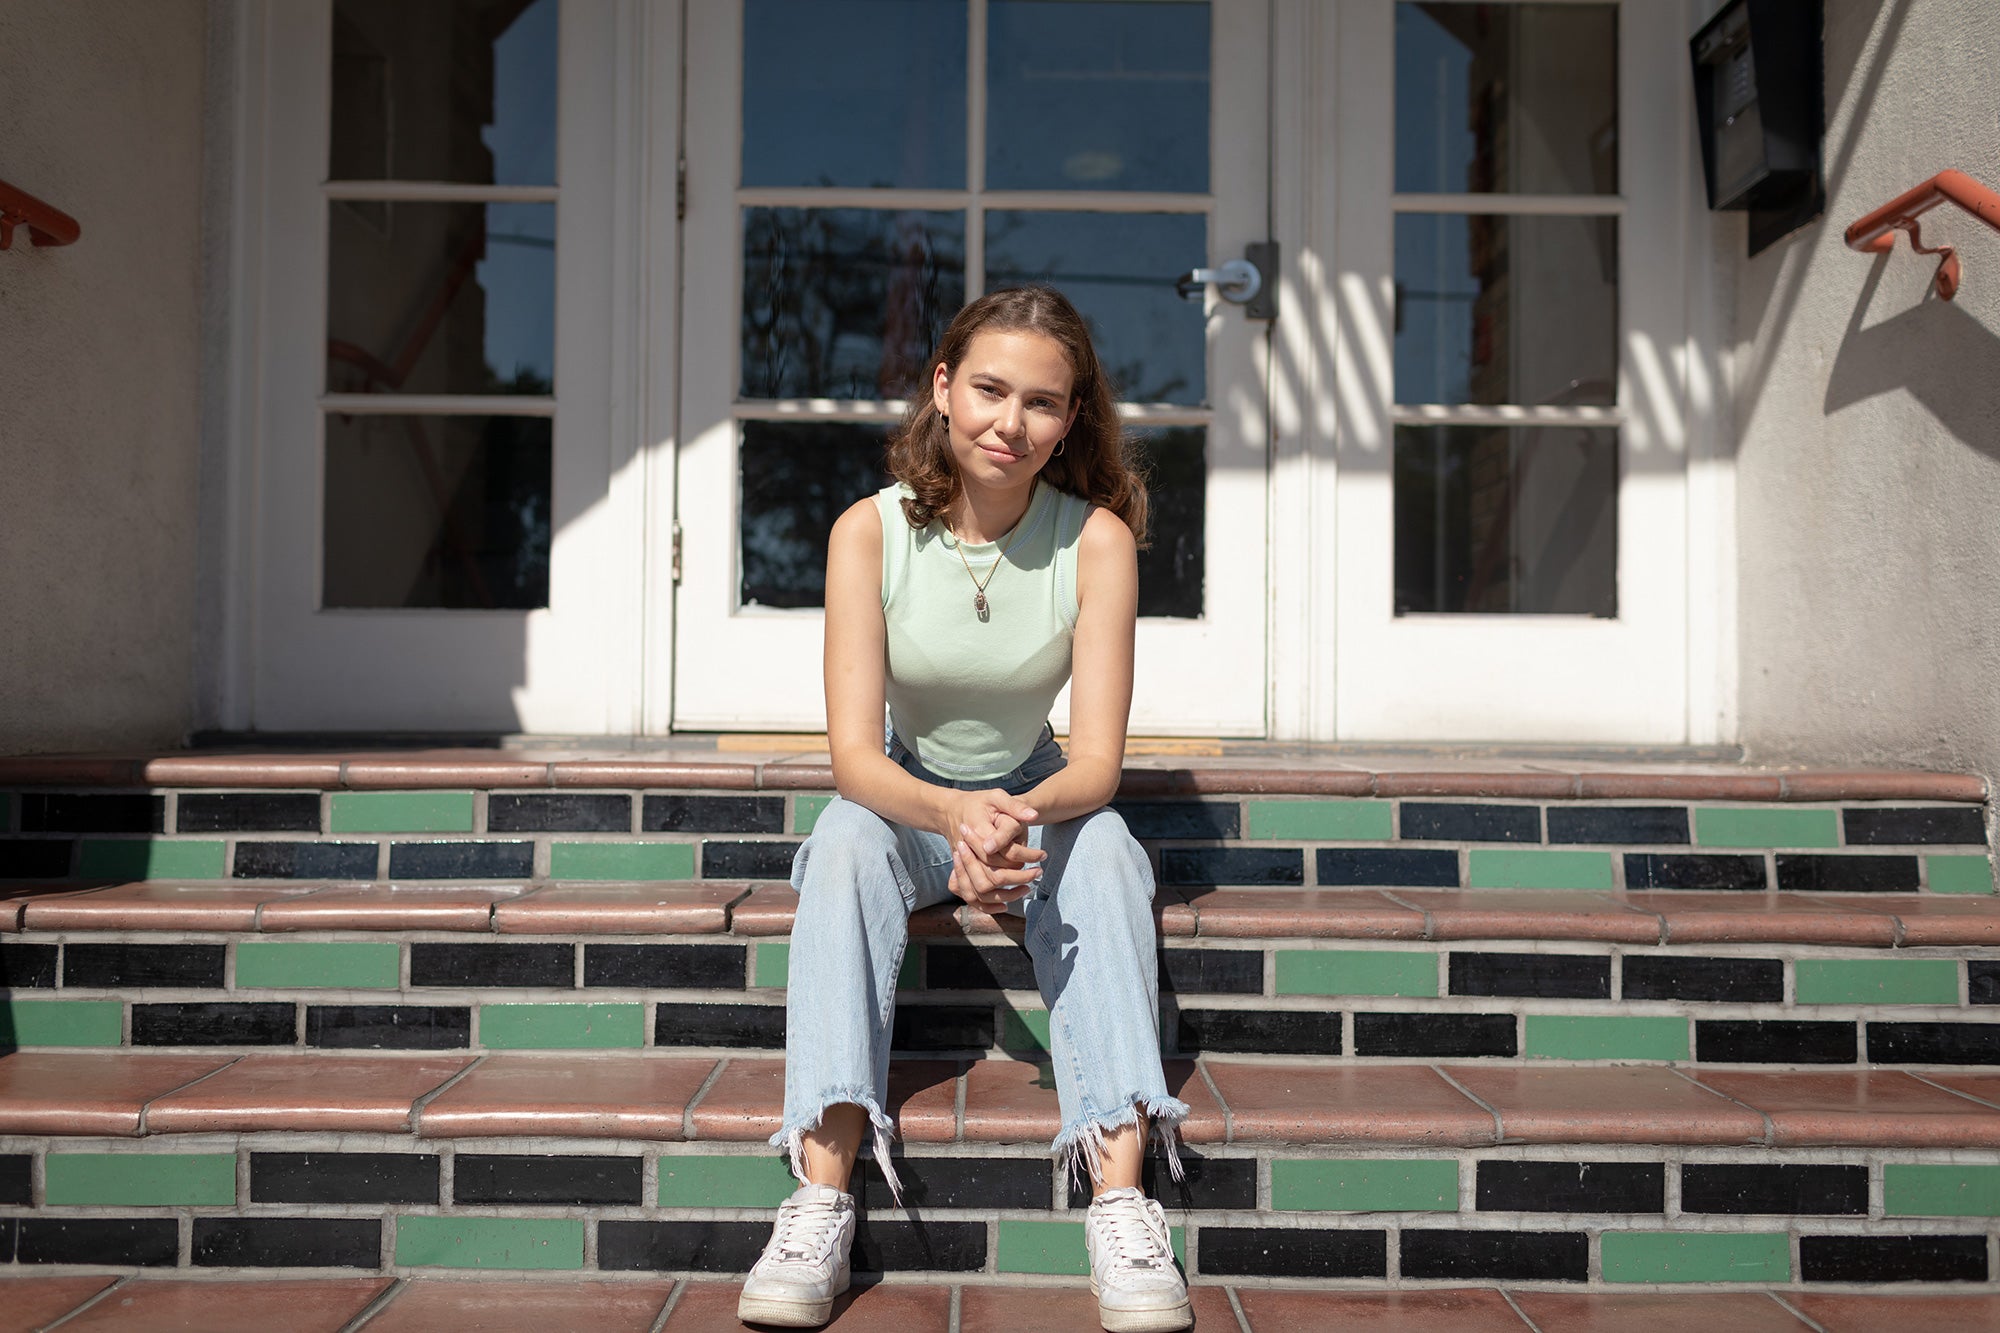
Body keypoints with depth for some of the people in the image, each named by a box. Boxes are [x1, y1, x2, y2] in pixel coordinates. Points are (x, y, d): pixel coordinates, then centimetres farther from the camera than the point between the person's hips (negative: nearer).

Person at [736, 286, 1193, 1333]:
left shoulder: (1097, 539, -16)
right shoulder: (871, 531, -16)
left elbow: (1097, 760, -19)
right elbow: (853, 754, -22)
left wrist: (1022, 815, -42)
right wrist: (956, 816, -44)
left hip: (1042, 800, 0)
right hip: (906, 800, 0)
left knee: (1103, 846, -32)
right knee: (845, 839, -33)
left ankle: (1120, 1195, -40)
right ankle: (821, 1196, -40)